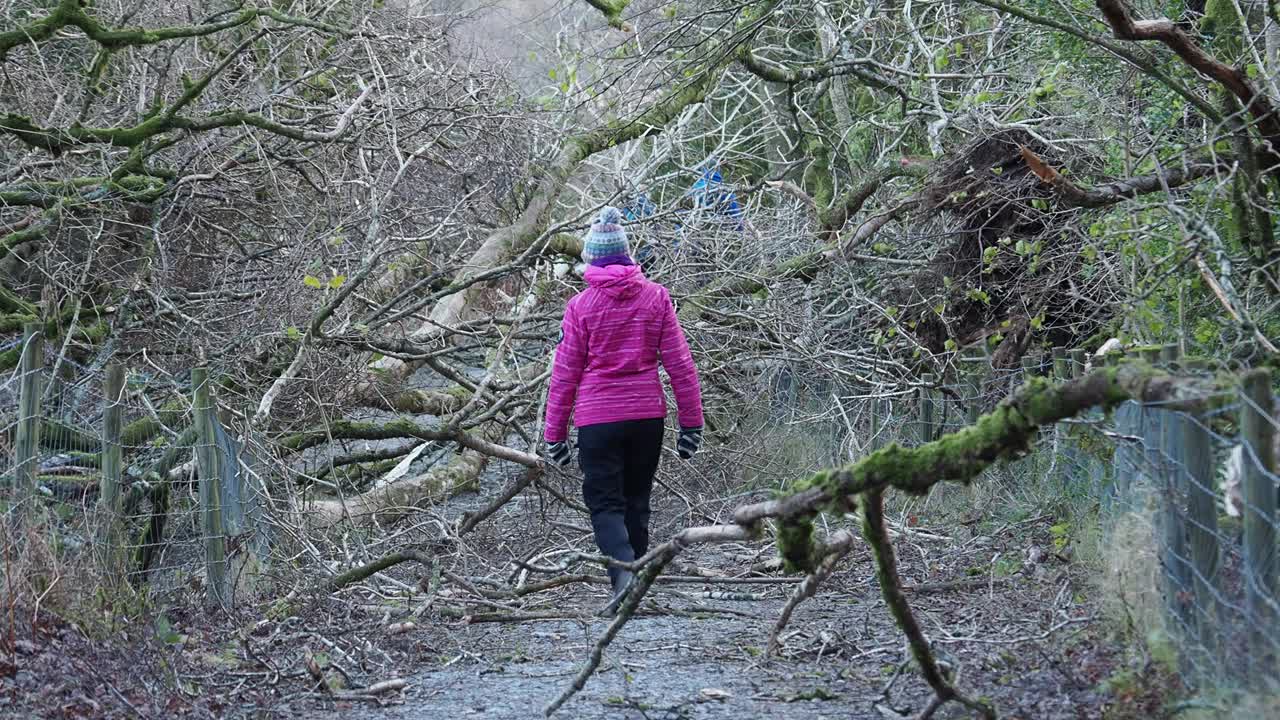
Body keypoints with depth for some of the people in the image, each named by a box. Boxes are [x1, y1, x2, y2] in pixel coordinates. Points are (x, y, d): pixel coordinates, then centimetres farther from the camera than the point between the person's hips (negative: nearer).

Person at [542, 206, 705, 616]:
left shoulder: (581, 306, -5)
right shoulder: (656, 297, 1)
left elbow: (565, 374, -1)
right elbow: (680, 363, 2)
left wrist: (555, 434, 6)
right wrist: (692, 422, 8)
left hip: (598, 418, -3)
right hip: (648, 414, 3)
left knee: (605, 503, 2)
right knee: (637, 501, 16)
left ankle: (624, 572, -22)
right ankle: (635, 579, 21)